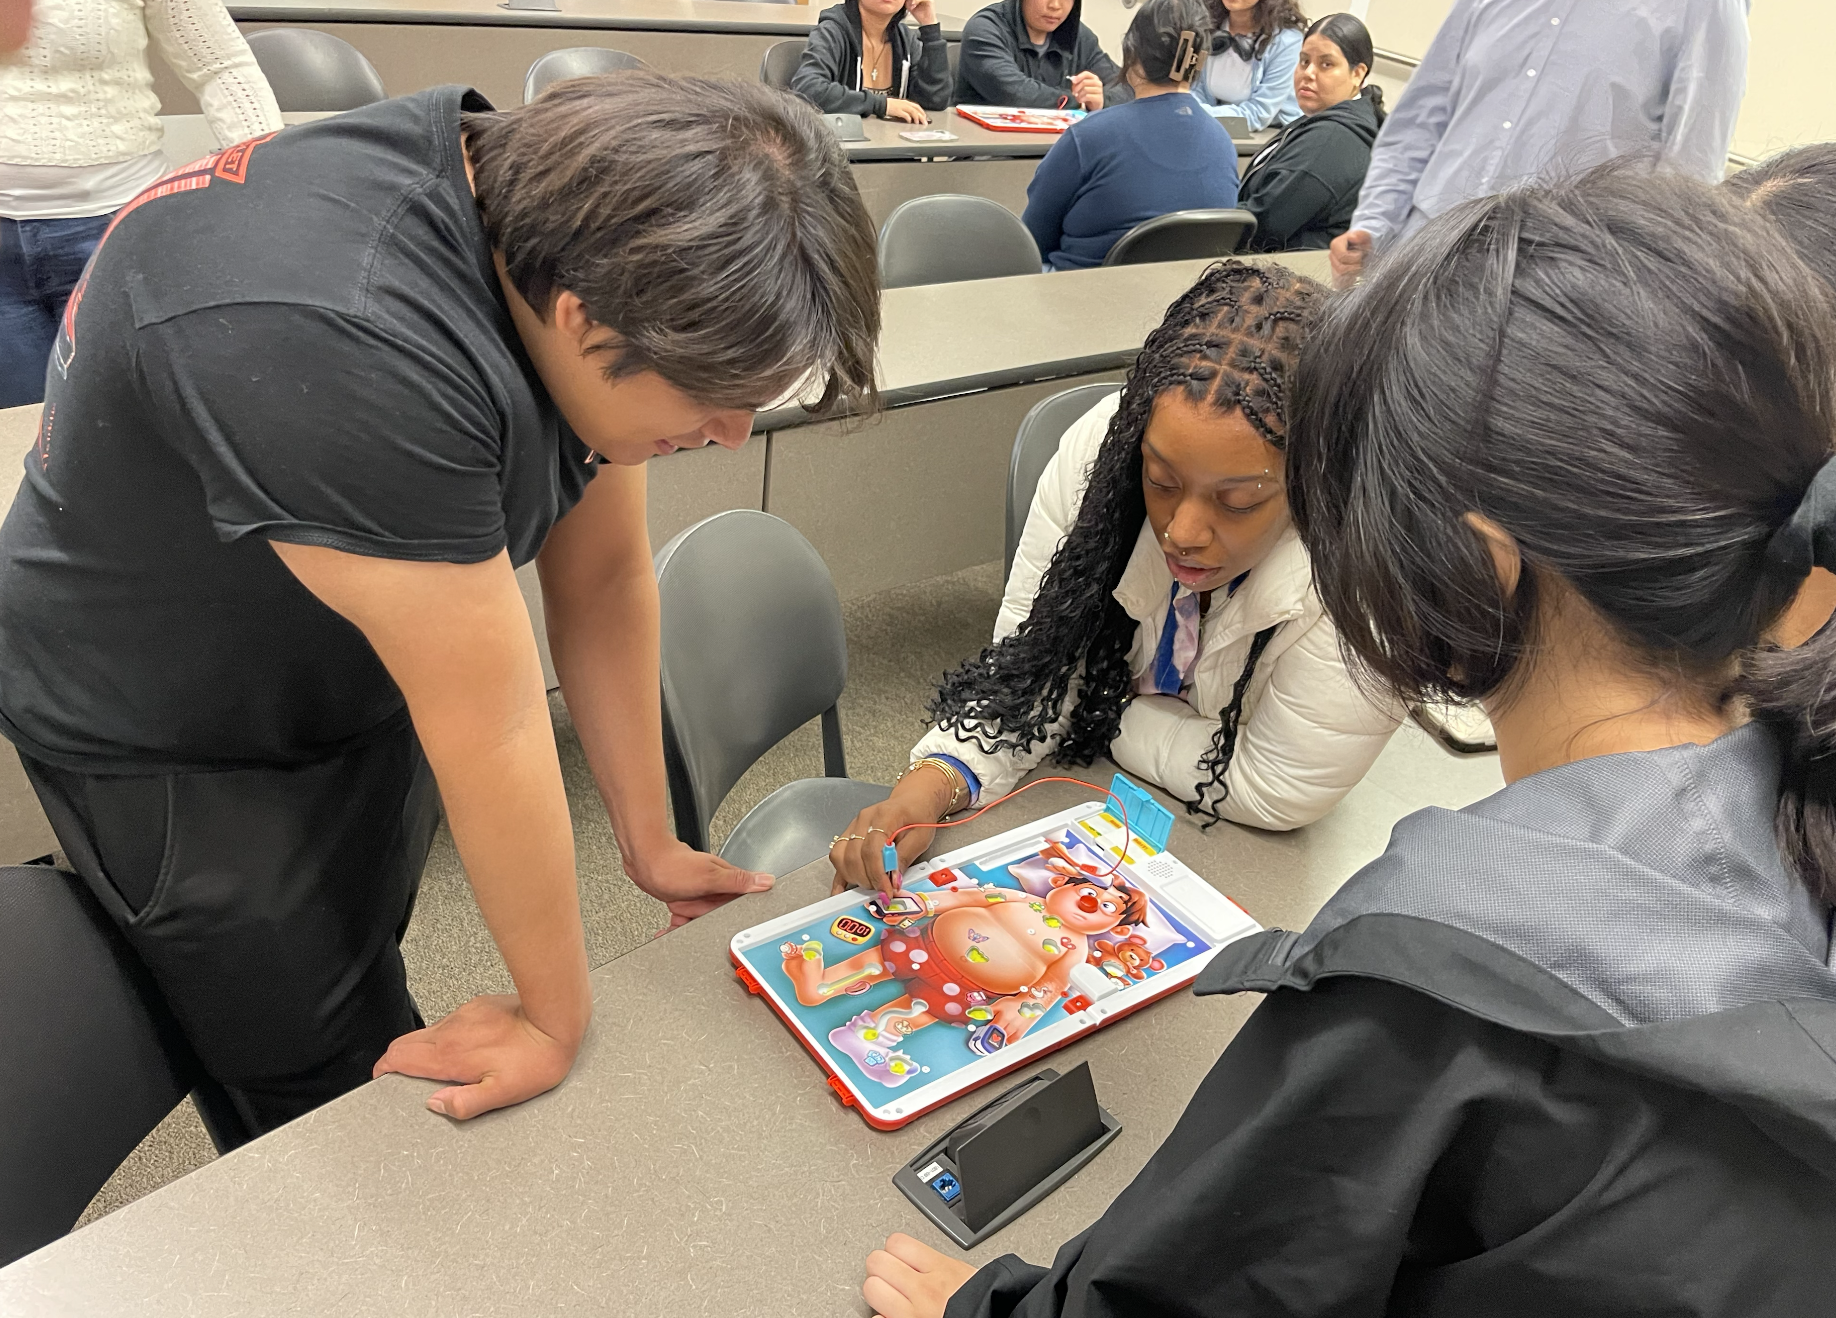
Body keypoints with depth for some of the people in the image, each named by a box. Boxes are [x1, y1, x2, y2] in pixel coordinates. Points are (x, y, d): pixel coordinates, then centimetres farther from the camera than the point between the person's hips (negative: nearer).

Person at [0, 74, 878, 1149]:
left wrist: (651, 843, -2)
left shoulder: (574, 233, -15)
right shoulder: (347, 348, -40)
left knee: (360, 997, 22)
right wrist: (559, 1020, -18)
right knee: (341, 1096, 5)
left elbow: (606, 576, -9)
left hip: (361, 687, 7)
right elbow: (488, 729, -32)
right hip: (172, 739, -6)